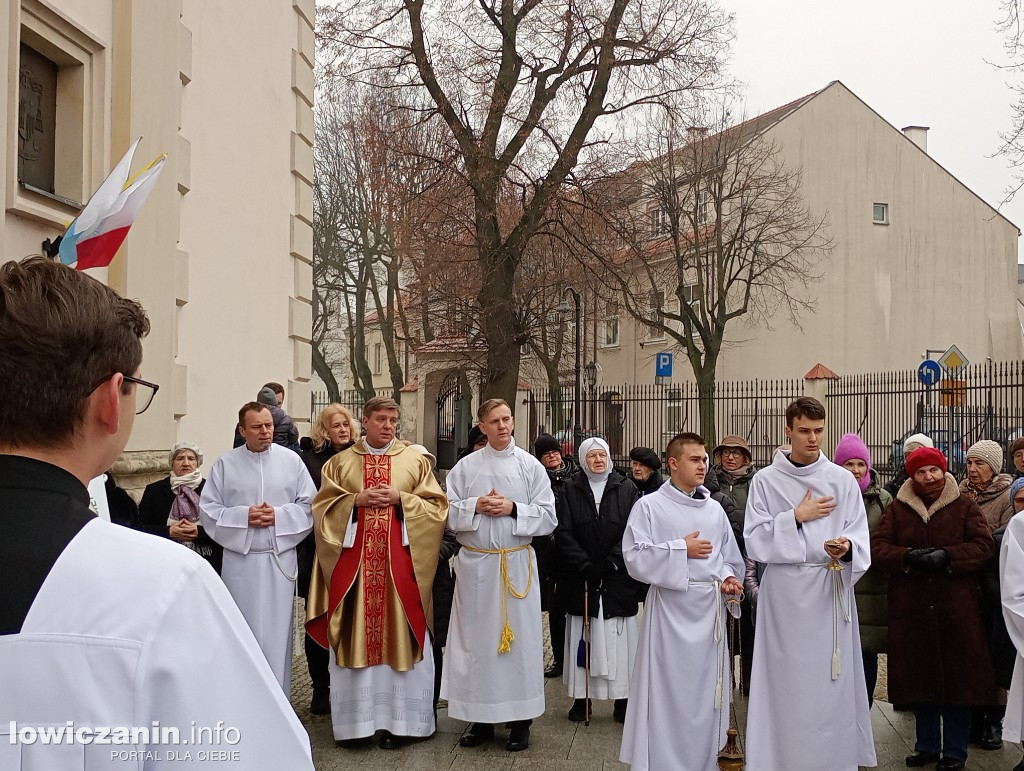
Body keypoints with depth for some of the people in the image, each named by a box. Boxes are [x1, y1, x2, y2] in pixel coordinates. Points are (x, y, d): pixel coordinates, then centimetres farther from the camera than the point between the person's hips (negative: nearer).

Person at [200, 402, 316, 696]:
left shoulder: (291, 460, 2)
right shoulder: (225, 463, 1)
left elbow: (309, 504, 2)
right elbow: (208, 509, 1)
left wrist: (279, 515, -12)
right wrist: (243, 516, -12)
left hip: (280, 558, 0)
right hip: (240, 559, 0)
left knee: (277, 630, 4)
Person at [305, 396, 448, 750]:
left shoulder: (416, 461, 7)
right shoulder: (340, 462, 9)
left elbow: (437, 506, 3)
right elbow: (323, 507, 5)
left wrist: (401, 499, -10)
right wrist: (356, 500, -10)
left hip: (400, 561, 0)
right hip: (353, 560, 0)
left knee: (398, 635, 1)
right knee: (355, 635, 2)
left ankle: (395, 719, 10)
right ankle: (355, 719, 12)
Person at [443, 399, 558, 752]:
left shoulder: (531, 466, 1)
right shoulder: (465, 467, 4)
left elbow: (548, 517, -2)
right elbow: (448, 512, 1)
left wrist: (513, 509, -14)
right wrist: (476, 506, -14)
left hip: (517, 565, -1)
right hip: (475, 564, 1)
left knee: (519, 637, 2)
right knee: (477, 638, 5)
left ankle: (519, 720, 13)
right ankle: (481, 719, 16)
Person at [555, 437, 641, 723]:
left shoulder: (626, 489, 5)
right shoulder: (570, 490, 6)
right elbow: (563, 533, -1)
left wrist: (611, 562, -12)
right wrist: (585, 566, -11)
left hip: (619, 579, 0)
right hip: (581, 579, 0)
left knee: (619, 639, 1)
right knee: (582, 640, 3)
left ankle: (622, 700, 8)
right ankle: (581, 699, 11)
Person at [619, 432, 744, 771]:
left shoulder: (714, 509, 11)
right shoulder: (650, 506, -3)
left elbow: (730, 556, 18)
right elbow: (635, 557, -11)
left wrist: (728, 578, -2)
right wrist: (682, 549, -12)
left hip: (711, 607, 4)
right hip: (670, 606, -4)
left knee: (707, 689, 9)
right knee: (670, 690, -2)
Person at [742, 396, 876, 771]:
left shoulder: (843, 480, 5)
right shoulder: (765, 481, 2)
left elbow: (861, 544, 0)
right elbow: (755, 542, -3)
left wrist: (847, 548, -21)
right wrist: (797, 516, -10)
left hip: (832, 591, 1)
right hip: (783, 594, -1)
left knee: (831, 682, 3)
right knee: (785, 682, 1)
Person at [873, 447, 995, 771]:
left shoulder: (964, 506, 4)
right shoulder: (897, 509, 7)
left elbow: (983, 545, -5)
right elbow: (877, 546, 0)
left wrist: (947, 556, -19)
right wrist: (908, 557, -18)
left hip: (957, 608, -2)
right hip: (911, 608, 2)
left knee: (958, 679, 2)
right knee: (920, 679, 10)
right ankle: (927, 745, 25)